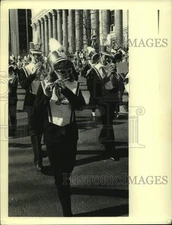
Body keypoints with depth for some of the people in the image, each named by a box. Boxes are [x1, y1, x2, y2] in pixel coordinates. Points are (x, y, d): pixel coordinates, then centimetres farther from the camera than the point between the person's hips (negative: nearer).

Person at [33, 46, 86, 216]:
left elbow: (80, 105, -15)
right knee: (59, 171, -1)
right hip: (52, 132, -2)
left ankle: (63, 183, 53)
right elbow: (37, 111, -12)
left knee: (68, 167, 18)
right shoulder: (45, 85, -7)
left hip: (70, 131, 3)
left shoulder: (74, 85, -1)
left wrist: (65, 89, -25)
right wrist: (46, 96, -29)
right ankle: (67, 211, 6)